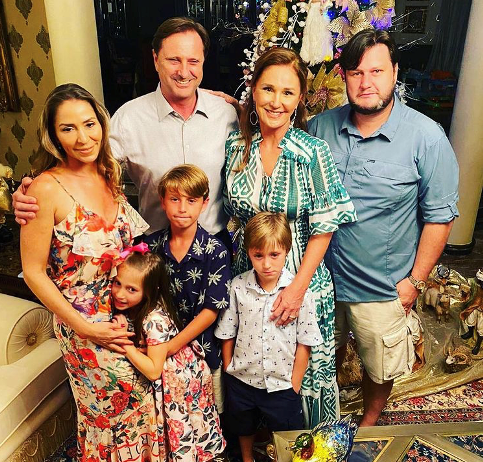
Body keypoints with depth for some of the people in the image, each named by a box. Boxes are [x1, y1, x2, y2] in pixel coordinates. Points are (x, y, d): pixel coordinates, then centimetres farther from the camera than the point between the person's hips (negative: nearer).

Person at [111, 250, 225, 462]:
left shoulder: (155, 321, -34)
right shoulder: (129, 307, -12)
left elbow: (153, 371, -30)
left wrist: (125, 344, -32)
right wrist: (119, 321, -14)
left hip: (181, 380, -7)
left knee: (182, 429, 13)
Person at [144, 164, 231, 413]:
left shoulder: (215, 250, -15)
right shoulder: (151, 245, -5)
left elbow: (211, 310, -15)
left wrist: (172, 345, -19)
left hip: (202, 349, -2)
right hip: (159, 350, 2)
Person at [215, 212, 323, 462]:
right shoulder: (238, 287, -12)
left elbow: (304, 342, -11)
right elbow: (227, 334, -2)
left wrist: (294, 385, -7)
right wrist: (229, 371, 1)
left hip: (282, 385, -2)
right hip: (241, 380, 3)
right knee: (243, 429, 28)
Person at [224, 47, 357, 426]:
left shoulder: (314, 153, -14)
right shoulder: (235, 146, -3)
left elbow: (323, 230, -13)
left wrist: (297, 288, -15)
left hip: (302, 277, -3)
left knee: (305, 367, 14)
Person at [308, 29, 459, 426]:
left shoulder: (427, 137, -15)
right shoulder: (321, 126, -5)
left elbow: (440, 216, -9)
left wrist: (415, 280, -9)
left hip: (382, 288, -2)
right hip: (321, 275, 3)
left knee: (380, 368, 19)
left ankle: (368, 424, 51)